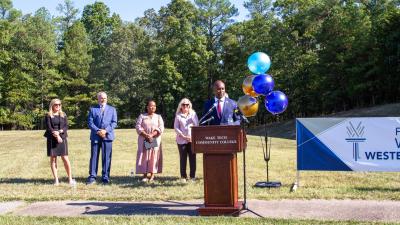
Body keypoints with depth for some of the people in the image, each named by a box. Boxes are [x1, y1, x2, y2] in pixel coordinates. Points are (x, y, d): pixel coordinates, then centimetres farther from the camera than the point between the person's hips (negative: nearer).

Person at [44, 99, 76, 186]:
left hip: (62, 138, 1)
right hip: (52, 139, -1)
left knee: (65, 159, -6)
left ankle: (70, 178, -1)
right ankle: (56, 179, 7)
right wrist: (56, 135, -14)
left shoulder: (63, 115, 11)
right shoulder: (48, 116, 4)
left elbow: (66, 126, 4)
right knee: (53, 159, 2)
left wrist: (59, 131, -13)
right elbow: (48, 127, -5)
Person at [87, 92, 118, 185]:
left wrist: (106, 130, -10)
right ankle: (92, 177, 5)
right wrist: (98, 131, -12)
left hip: (107, 136, 0)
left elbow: (114, 123, 5)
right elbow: (90, 123, 3)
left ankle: (105, 177, 6)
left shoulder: (112, 109, 14)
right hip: (95, 136, 0)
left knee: (106, 157, 0)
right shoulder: (93, 109, 11)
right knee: (94, 156, 0)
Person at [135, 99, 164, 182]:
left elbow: (161, 128, 0)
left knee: (154, 156, -4)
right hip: (144, 140, 0)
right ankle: (145, 175, -4)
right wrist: (146, 135, -15)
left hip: (155, 140, 1)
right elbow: (138, 127, -2)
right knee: (144, 156, -4)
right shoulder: (142, 116, 9)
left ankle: (152, 174, -1)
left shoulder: (158, 117, 12)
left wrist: (152, 135, -15)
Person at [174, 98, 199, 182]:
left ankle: (192, 176, 5)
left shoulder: (193, 114, 9)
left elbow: (197, 125, 4)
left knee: (192, 157, -1)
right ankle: (183, 176, 7)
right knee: (183, 158, 1)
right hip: (181, 140, -1)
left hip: (192, 139, 1)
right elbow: (176, 127, 1)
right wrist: (183, 136, -7)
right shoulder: (178, 115, 6)